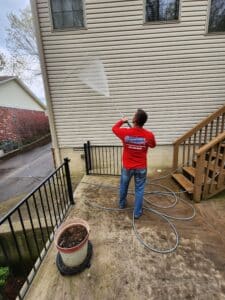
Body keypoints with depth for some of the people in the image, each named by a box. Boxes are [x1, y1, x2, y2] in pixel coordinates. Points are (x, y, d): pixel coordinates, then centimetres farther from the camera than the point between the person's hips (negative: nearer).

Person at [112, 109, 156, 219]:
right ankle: (137, 212, 29)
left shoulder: (125, 132, -18)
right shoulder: (149, 135, -16)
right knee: (139, 189, 16)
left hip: (127, 167, 1)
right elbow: (153, 145, 7)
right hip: (141, 168, 0)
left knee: (123, 185, 25)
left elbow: (114, 128, 4)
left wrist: (122, 121, 20)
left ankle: (122, 203, 47)